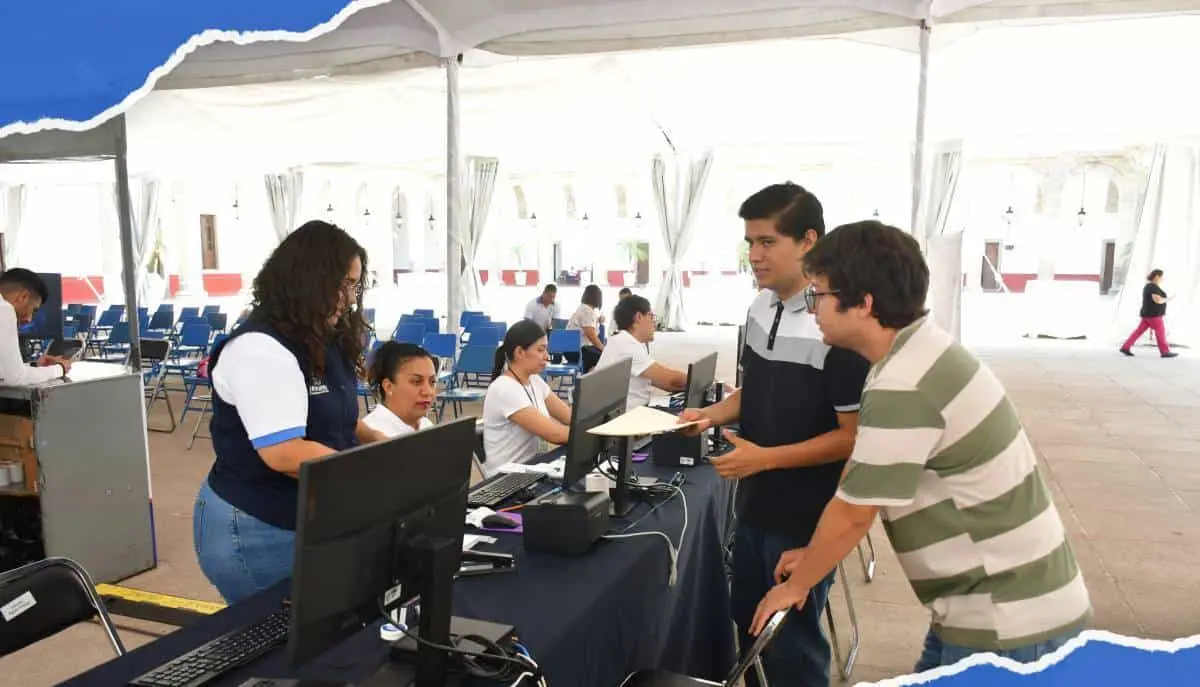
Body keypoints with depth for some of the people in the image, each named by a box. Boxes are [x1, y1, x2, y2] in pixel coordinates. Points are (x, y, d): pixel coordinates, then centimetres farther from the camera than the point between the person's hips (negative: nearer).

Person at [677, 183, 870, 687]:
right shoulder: (759, 308, 2)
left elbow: (853, 436, -19)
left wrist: (765, 458, -23)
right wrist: (712, 414, -2)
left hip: (806, 515, -7)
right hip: (754, 502, 8)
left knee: (792, 643, 11)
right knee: (749, 620, 23)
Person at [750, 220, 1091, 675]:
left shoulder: (903, 389, -27)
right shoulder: (922, 350, 2)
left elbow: (854, 514, -19)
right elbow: (860, 475, 8)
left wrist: (795, 585, -4)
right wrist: (815, 554, 12)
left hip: (1008, 622, -8)